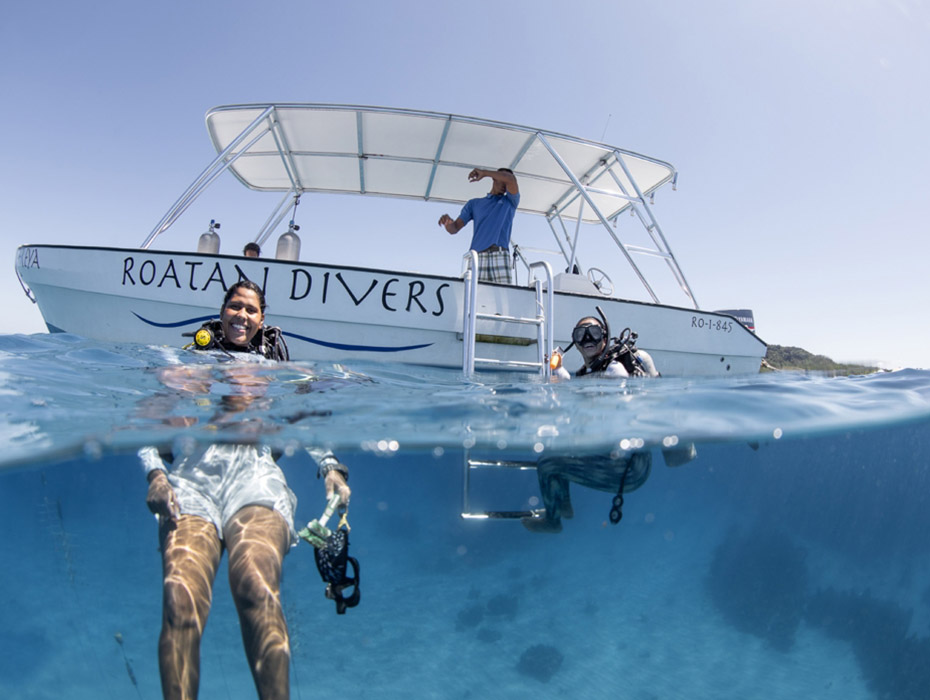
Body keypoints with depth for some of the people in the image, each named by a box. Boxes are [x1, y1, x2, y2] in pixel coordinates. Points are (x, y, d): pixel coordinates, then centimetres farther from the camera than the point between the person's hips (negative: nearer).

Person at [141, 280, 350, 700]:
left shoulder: (274, 366, 29)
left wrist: (330, 468, 3)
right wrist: (155, 473, -4)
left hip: (254, 472, 0)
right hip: (193, 473, 1)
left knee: (258, 590, -31)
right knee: (180, 600, -27)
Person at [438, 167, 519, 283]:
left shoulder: (510, 201, 24)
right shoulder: (474, 203, 27)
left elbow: (511, 179, 3)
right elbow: (454, 229, 17)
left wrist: (483, 173, 12)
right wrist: (448, 223, -8)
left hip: (500, 255, -1)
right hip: (477, 256, 1)